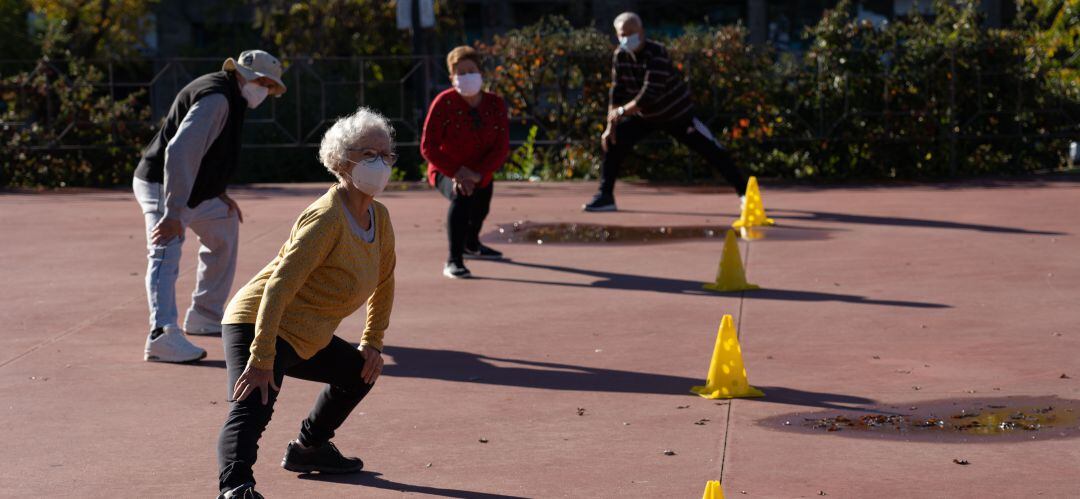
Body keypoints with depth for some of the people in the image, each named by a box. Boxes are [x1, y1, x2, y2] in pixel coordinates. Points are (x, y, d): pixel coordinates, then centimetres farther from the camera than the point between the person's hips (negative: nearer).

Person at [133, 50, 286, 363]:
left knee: (226, 225, 26)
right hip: (162, 187, -11)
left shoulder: (229, 98, 14)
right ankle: (163, 335, -40)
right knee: (165, 254, -24)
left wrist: (219, 193, 14)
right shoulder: (216, 99, -21)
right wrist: (172, 214, -37)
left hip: (192, 190, 11)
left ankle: (204, 316, 31)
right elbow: (179, 152, -32)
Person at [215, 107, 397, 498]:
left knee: (359, 373, 28)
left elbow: (384, 282, 21)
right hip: (256, 325, -10)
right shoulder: (326, 218, -24)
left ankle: (309, 449, 42)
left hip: (304, 336, 10)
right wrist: (261, 360, -34)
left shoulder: (379, 217, 4)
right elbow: (279, 285, -30)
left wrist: (372, 342, 18)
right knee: (252, 407, -31)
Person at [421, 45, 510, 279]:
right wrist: (457, 172, -31)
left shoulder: (495, 104, -12)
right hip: (447, 171, -5)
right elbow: (428, 147, -23)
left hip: (480, 174, 6)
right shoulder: (444, 103, -22)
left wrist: (477, 174, -30)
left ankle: (471, 244, 66)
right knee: (461, 197, -38)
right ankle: (454, 261, -39)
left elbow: (502, 148, -17)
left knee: (480, 209, 30)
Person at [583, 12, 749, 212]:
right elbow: (617, 93, -7)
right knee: (613, 142, -9)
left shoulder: (657, 54, -29)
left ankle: (745, 191, 0)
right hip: (644, 115, 5)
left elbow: (650, 95, -36)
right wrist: (611, 125, -13)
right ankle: (605, 196, -2)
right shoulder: (620, 56, -10)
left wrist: (622, 111, -33)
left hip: (677, 114, -5)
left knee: (712, 151, -7)